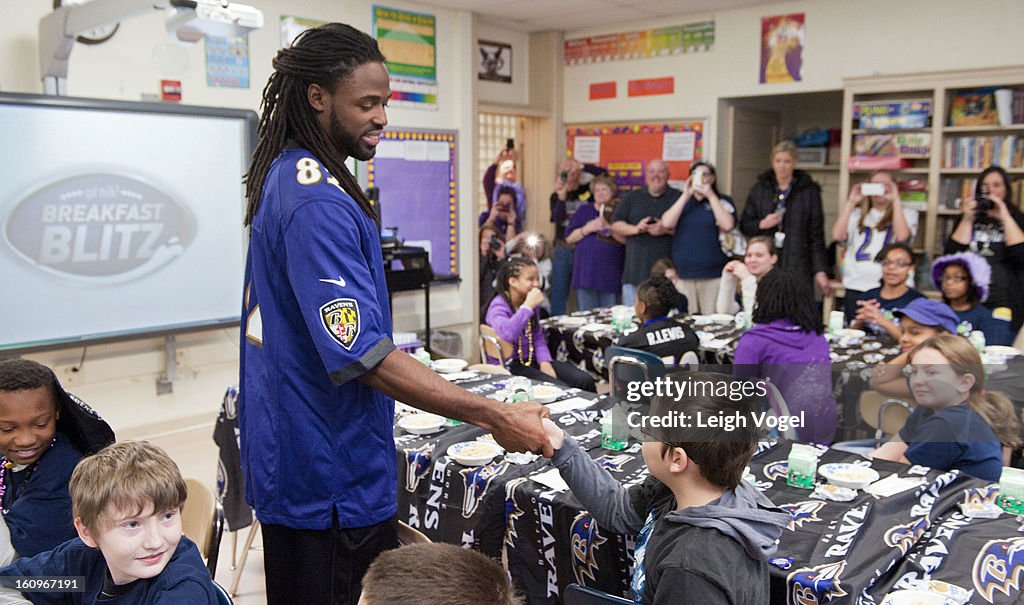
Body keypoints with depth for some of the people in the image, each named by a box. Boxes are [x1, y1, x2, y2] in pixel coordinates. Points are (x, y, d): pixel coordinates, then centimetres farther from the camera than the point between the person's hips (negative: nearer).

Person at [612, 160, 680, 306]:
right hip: (635, 272, 3)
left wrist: (666, 230, -16)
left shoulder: (678, 197, 8)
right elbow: (615, 225, 12)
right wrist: (635, 228, -7)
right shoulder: (633, 197, 17)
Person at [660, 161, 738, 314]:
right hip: (684, 274, 3)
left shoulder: (722, 201, 8)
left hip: (714, 274, -2)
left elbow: (727, 225, -11)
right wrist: (686, 195, -3)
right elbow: (667, 223, -1)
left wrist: (711, 195, -6)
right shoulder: (682, 201, 16)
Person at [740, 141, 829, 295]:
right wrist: (761, 224, -7)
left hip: (797, 269, -2)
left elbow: (817, 234, 3)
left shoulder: (809, 191, 5)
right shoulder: (759, 189, 11)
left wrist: (820, 270, -1)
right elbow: (744, 225, 14)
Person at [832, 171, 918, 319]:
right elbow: (837, 235, -3)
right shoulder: (858, 214, 15)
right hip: (856, 287, 2)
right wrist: (851, 202, 0)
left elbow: (902, 236, -12)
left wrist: (896, 200, -7)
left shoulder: (906, 214, 10)